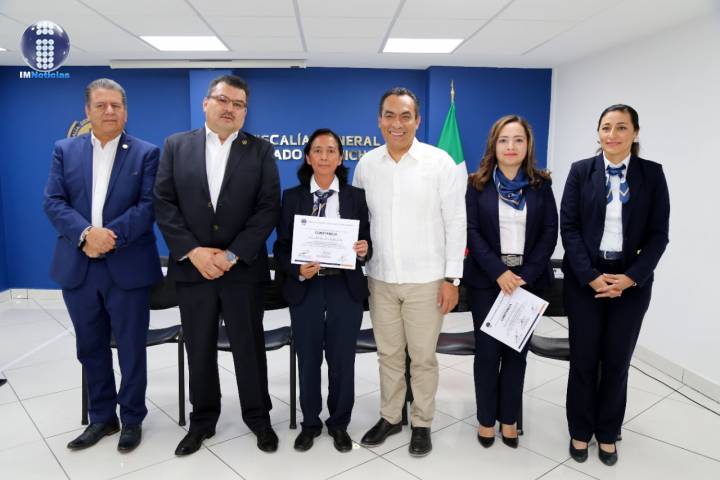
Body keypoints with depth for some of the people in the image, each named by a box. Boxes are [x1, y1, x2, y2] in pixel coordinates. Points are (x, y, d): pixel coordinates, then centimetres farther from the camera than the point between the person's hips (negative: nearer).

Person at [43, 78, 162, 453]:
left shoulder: (146, 153, 1)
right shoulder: (65, 150, 9)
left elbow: (149, 205, -8)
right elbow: (53, 202, 0)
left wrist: (111, 236, -19)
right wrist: (85, 233, -16)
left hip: (128, 267, -3)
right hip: (78, 267, 3)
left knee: (131, 349, 7)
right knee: (90, 348, 15)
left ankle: (132, 419, 25)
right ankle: (101, 418, 32)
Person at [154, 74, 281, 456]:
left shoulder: (260, 151, 1)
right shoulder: (176, 145, 5)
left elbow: (268, 208, -6)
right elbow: (163, 203, -1)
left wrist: (232, 255, -14)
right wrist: (193, 251, -12)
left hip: (243, 268, -1)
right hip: (192, 266, 2)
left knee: (249, 347, 9)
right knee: (199, 349, 13)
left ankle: (258, 417, 28)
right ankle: (202, 420, 31)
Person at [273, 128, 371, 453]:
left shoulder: (356, 196, 4)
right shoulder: (292, 197, 2)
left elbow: (367, 241, 6)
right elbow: (281, 246, 0)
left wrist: (364, 250, -16)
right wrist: (297, 270, -17)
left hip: (346, 289, 0)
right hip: (305, 289, 0)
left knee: (342, 359, 10)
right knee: (308, 359, 11)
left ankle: (339, 423, 30)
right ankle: (310, 423, 32)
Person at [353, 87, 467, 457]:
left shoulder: (441, 162, -7)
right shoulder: (366, 164, 3)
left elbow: (456, 223, -6)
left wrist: (451, 277, -8)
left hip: (426, 280, -3)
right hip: (380, 278, 3)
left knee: (423, 357, 10)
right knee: (388, 354, 16)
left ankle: (422, 423, 29)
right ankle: (390, 417, 34)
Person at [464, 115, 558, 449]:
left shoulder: (540, 185, 4)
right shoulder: (477, 184, 0)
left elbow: (550, 232, 0)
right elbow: (471, 231, -6)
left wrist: (526, 274, -12)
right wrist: (498, 272, -16)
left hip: (527, 279, 2)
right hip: (486, 279, -1)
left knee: (517, 350, 9)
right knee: (487, 350, 4)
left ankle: (509, 418, 24)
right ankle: (486, 418, 20)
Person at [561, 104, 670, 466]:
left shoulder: (652, 174, 2)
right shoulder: (581, 171, 0)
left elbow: (658, 233, -1)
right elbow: (568, 227, -4)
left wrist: (631, 277, -12)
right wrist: (590, 275, -13)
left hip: (631, 281, 1)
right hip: (584, 279, 0)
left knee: (617, 360, 10)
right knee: (583, 358, 7)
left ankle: (607, 433, 28)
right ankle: (580, 431, 25)